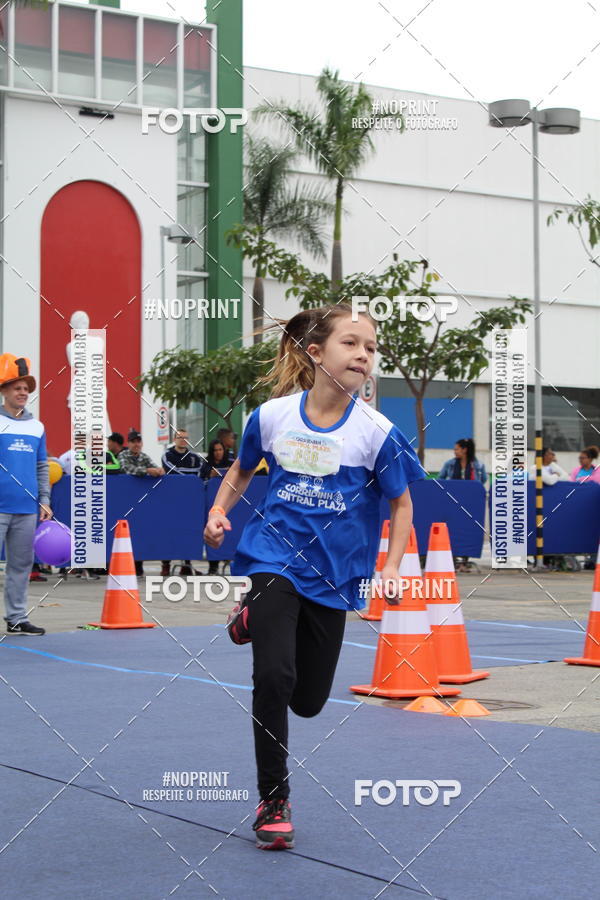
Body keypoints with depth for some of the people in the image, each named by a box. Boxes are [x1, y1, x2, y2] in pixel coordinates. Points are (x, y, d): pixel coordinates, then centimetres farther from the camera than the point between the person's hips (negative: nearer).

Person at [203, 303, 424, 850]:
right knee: (273, 675, -18)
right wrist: (219, 512, -3)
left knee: (308, 701, 11)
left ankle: (258, 619, 42)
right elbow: (242, 470, 13)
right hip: (274, 559, -1)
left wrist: (392, 567, -12)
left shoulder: (376, 431, -11)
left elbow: (401, 504, 0)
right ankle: (273, 800, 2)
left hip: (333, 574, 1)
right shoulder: (272, 415, -7)